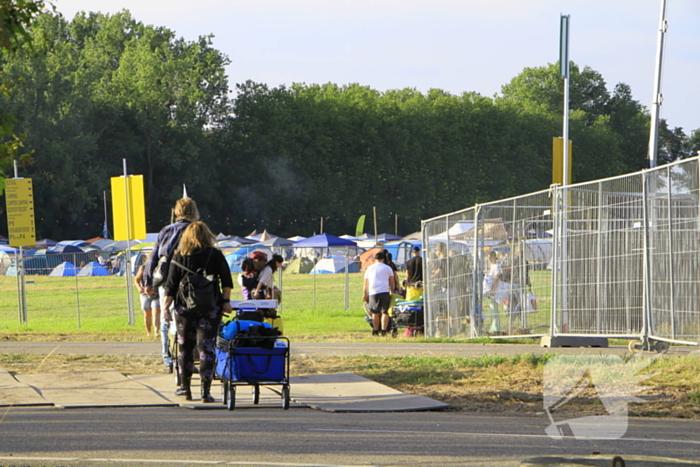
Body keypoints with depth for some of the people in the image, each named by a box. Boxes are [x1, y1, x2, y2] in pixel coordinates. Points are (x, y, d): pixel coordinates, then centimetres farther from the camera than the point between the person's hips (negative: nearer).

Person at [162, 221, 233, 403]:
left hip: (185, 307, 1)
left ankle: (185, 387, 20)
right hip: (210, 308, -1)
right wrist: (226, 301, 4)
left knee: (184, 347, 14)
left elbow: (171, 284, 0)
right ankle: (206, 391, -7)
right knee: (207, 347, -1)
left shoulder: (179, 256, 1)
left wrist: (166, 306, 4)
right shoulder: (215, 255, 0)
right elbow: (226, 280, -3)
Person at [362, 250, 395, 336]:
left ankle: (376, 330, 9)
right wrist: (392, 291, 19)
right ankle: (384, 330, -11)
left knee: (375, 312, 8)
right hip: (385, 292, -1)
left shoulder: (369, 268, 14)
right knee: (385, 312, -1)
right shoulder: (387, 268, 11)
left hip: (373, 293, 1)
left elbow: (366, 284, 14)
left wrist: (364, 294, 19)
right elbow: (392, 282, 10)